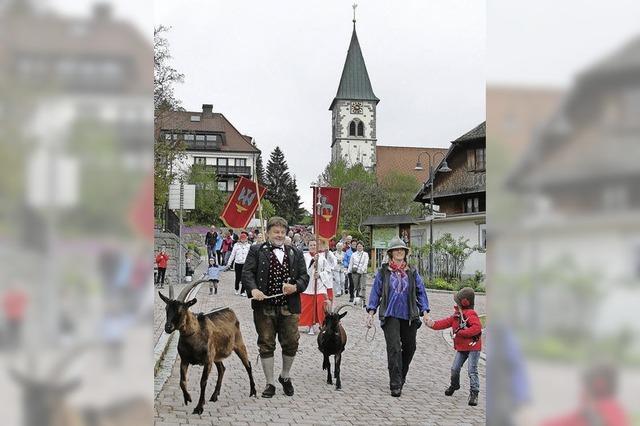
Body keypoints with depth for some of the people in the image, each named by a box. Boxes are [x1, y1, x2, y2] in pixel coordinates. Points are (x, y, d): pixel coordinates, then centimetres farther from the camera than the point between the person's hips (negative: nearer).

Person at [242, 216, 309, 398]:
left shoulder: (295, 253, 12)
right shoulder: (256, 251, 4)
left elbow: (304, 276, 9)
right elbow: (247, 272, -4)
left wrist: (295, 287, -12)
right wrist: (253, 289, -22)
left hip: (289, 307, 2)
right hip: (264, 307, -2)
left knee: (291, 343, 4)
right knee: (266, 345, 5)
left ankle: (285, 376, 29)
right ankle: (270, 383, 18)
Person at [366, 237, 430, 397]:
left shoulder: (412, 272, 8)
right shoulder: (383, 272, 2)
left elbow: (421, 292, 10)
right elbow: (376, 292, 5)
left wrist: (425, 312, 2)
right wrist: (371, 312, -1)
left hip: (409, 316, 3)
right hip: (390, 315, -3)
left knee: (409, 347, 12)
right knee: (394, 348, -11)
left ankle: (400, 376, 35)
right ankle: (395, 385, -6)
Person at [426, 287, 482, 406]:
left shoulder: (470, 314, -19)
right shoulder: (457, 314, 9)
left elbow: (477, 327, -30)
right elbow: (446, 322, 13)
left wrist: (461, 332, -27)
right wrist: (433, 324, 3)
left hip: (473, 347, -8)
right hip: (461, 347, 8)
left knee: (472, 370, -11)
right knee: (455, 368, 12)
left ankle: (474, 393, -4)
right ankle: (454, 385, 35)